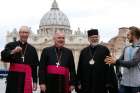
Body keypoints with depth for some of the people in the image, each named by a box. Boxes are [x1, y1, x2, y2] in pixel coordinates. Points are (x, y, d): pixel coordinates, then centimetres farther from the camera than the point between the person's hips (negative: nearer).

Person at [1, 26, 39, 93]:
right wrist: (13, 52, -22)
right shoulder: (10, 45, 6)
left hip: (26, 78, 1)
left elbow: (34, 67, 10)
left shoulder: (32, 49, 11)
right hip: (13, 77, -1)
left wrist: (35, 81, 6)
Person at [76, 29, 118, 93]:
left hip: (101, 86, -2)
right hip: (86, 86, 2)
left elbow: (110, 68, -4)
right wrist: (79, 83, 4)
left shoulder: (104, 50, 0)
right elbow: (80, 69, 8)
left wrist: (109, 84, -8)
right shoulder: (83, 51, 8)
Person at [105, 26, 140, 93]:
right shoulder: (126, 48, 11)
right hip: (124, 82, 6)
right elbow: (120, 61, 10)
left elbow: (132, 63, -20)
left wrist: (116, 61, -20)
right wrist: (112, 61, -11)